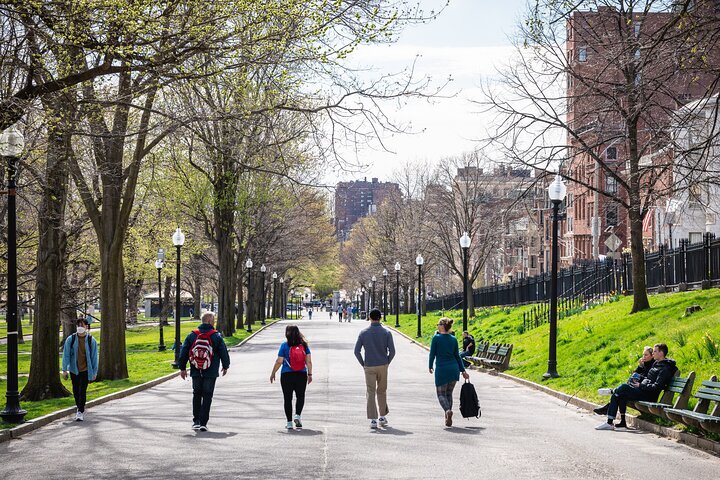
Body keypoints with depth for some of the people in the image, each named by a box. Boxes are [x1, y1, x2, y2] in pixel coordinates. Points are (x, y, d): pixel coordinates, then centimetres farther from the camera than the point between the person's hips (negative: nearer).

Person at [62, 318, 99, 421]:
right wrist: (64, 370, -3)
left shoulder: (91, 340, -4)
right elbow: (66, 355, 0)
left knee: (82, 391, -10)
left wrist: (94, 372, 3)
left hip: (86, 370, -2)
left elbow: (94, 357, 2)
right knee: (76, 391, 11)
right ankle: (79, 408, 31)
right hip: (74, 370, 2)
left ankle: (80, 412, -5)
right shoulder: (70, 339, -3)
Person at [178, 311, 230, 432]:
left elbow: (184, 352, 4)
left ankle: (196, 421, 16)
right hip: (211, 372, -3)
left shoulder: (192, 335, 3)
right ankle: (203, 422, -3)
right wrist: (225, 366, 16)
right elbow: (224, 353, 0)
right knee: (207, 396, 2)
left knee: (197, 395, 16)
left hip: (196, 372, 3)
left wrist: (183, 368, 12)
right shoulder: (216, 336, -5)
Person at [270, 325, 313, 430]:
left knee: (287, 398, 7)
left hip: (286, 375, -2)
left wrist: (273, 373, 4)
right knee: (300, 396, 16)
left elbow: (279, 362, -7)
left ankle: (289, 422, 7)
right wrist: (310, 374, 7)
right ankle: (297, 415, -4)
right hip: (301, 375, 2)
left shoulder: (285, 345, -7)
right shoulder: (304, 345, 1)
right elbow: (309, 361, -1)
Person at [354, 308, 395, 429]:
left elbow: (356, 351, -4)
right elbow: (392, 351, -8)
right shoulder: (386, 333, -4)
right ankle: (382, 417, 21)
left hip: (369, 367, 0)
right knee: (382, 391, 16)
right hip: (383, 366, 0)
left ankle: (373, 420, -4)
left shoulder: (363, 333, -2)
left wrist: (363, 364, 6)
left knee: (370, 392, 2)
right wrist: (387, 362, 7)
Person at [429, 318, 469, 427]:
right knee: (449, 393, 15)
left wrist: (430, 367, 12)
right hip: (454, 369, 4)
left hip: (441, 369, -4)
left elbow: (432, 354, -3)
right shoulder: (454, 339, 5)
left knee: (441, 394, 5)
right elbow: (457, 356, 7)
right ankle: (448, 419, 11)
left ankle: (448, 410, -23)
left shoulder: (436, 338, -7)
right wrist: (463, 371, 13)